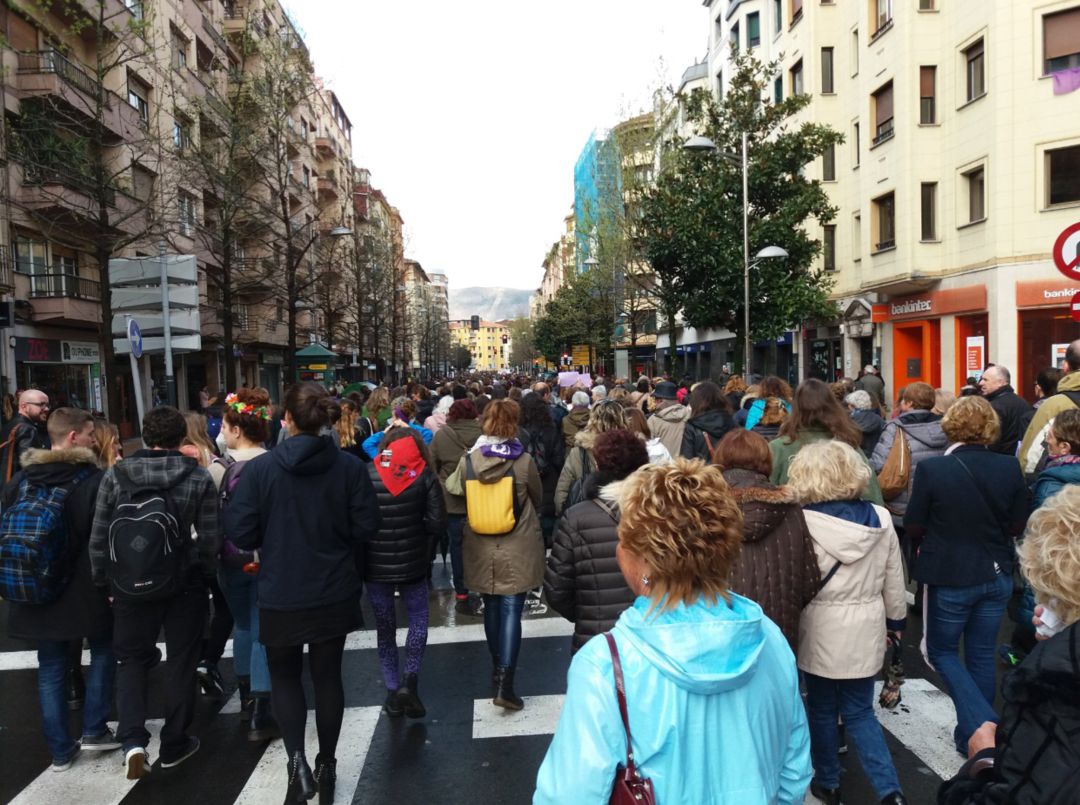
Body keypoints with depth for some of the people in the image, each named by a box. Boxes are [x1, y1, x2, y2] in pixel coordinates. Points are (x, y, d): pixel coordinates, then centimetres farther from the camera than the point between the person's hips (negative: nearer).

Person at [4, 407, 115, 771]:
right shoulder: (94, 480, -15)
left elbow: (6, 533, 9)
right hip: (86, 588, -4)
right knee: (103, 651, 18)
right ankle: (93, 730, 18)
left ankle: (60, 749, 19)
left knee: (51, 667, 13)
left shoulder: (18, 481, 1)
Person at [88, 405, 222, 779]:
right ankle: (174, 744, 24)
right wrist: (205, 575, 9)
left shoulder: (115, 474, -5)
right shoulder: (199, 477, -9)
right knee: (181, 661, 13)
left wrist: (102, 581, 11)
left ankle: (133, 740, 1)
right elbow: (210, 538, -8)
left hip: (130, 584, 1)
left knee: (132, 658, 17)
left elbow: (98, 537, -1)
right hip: (184, 585, -1)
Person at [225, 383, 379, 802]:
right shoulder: (350, 466, -10)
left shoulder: (260, 468, -14)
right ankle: (326, 765, 28)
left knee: (284, 676, 18)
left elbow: (240, 533, -12)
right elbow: (366, 526, -7)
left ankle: (296, 761, 5)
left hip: (280, 595, -1)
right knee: (327, 676, 16)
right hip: (334, 592, 2)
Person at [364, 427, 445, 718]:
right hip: (412, 564, -1)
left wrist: (376, 534, 10)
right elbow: (438, 524, -9)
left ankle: (392, 690, 21)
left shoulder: (365, 475, -6)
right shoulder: (424, 475, -6)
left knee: (385, 628, 15)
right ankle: (409, 682, 3)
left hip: (375, 565, 1)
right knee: (418, 620, 17)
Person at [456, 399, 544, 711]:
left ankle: (497, 668, 34)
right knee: (512, 610, 0)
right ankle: (504, 681, -6)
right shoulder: (523, 461, -14)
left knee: (491, 607, 18)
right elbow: (538, 499, 2)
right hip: (517, 549, -3)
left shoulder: (467, 460, -6)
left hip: (482, 549, 4)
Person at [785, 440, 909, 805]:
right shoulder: (880, 519, -4)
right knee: (860, 712, 16)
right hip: (865, 628, 3)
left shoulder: (803, 521, -18)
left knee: (822, 710, 15)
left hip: (821, 630, -3)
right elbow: (893, 580, 5)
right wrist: (896, 620, 20)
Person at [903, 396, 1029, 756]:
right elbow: (1017, 525, 2)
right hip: (997, 575, 4)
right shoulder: (1010, 468, -9)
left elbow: (913, 528, -12)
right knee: (982, 656, 18)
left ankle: (982, 727, 0)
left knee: (942, 650, 15)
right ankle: (977, 733, 31)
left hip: (950, 576, -4)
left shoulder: (931, 469, -20)